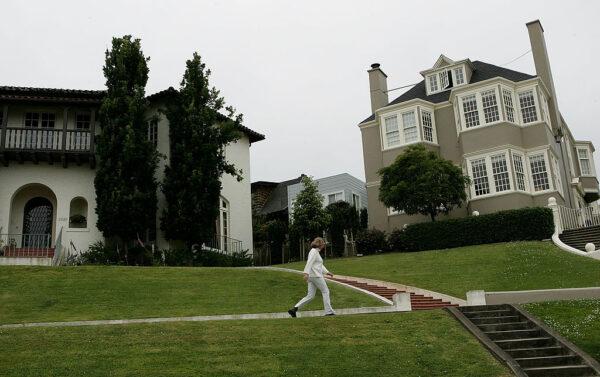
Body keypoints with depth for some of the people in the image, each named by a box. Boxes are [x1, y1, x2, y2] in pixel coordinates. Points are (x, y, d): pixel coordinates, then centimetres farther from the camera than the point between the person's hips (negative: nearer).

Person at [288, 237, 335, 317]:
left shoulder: (316, 252, 23)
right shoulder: (314, 251, -8)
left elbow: (320, 265, 29)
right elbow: (309, 262, -22)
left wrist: (327, 272, 24)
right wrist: (306, 273, -32)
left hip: (312, 277, 10)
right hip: (316, 275, -10)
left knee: (310, 296, 5)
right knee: (325, 291, 1)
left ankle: (294, 309, -1)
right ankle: (329, 312, 5)